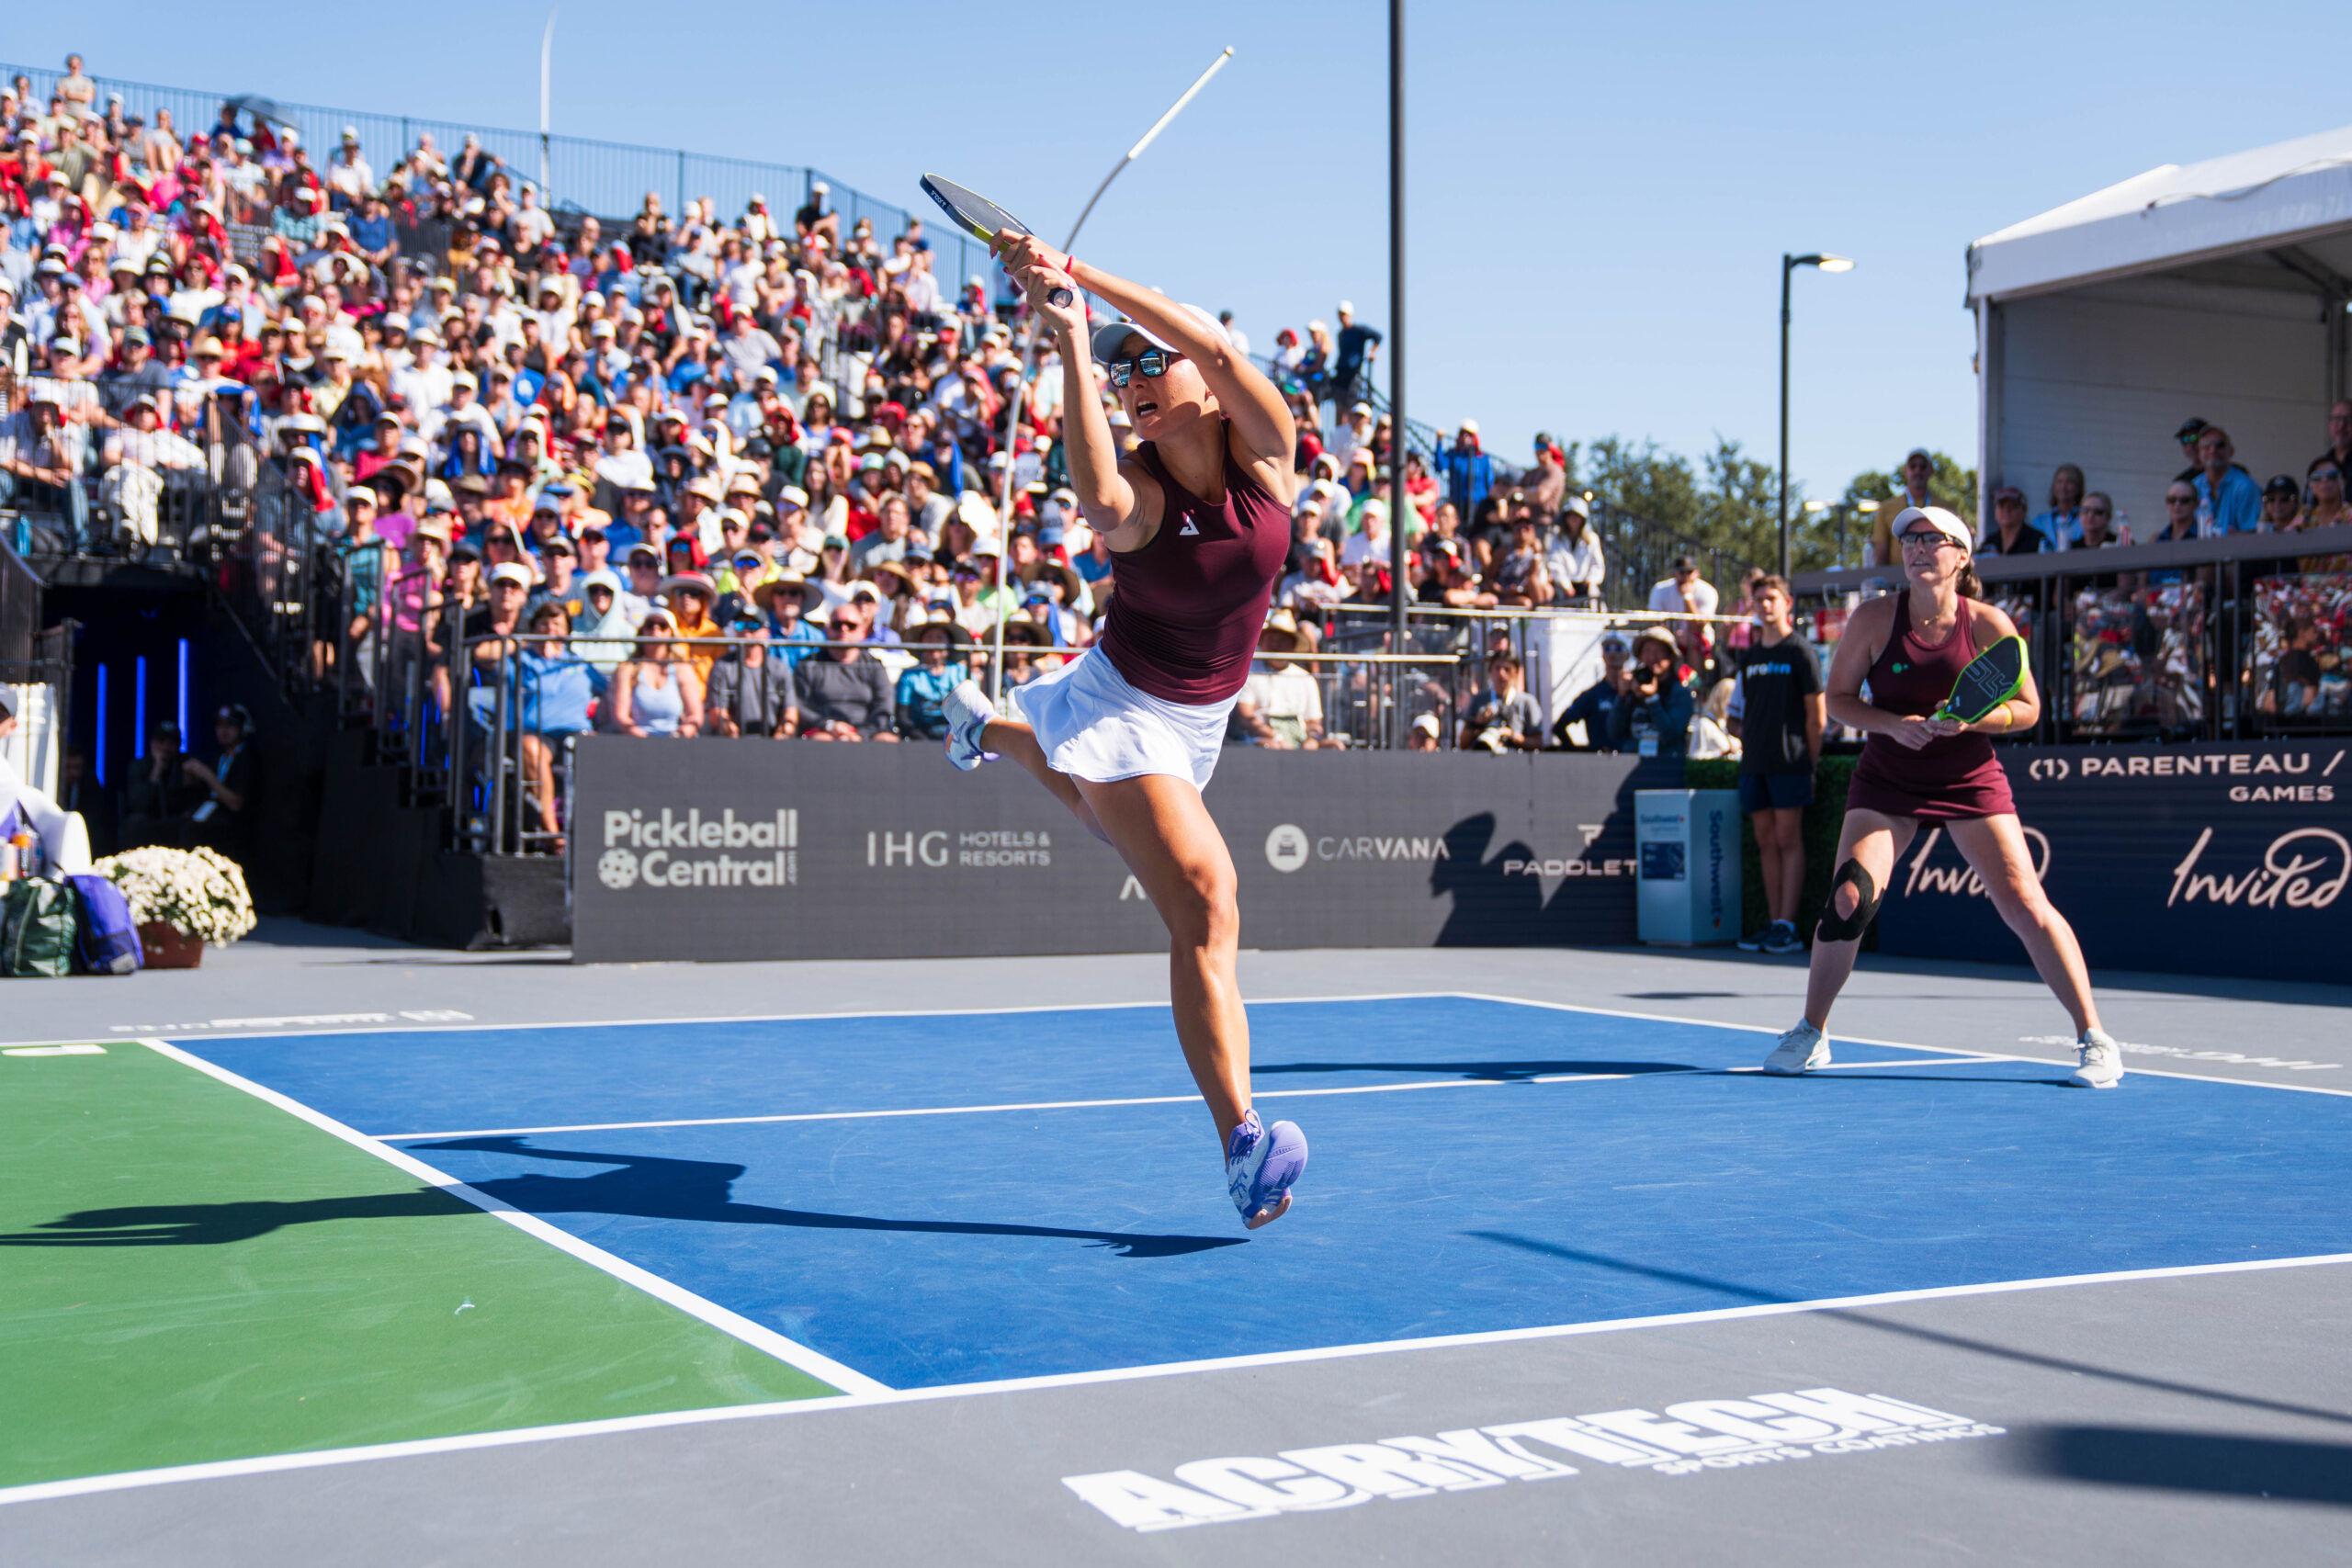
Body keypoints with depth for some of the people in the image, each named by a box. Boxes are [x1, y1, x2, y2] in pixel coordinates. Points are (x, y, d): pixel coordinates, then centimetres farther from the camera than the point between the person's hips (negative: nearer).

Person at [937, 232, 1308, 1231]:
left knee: (1095, 802, 35)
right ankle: (1242, 1143, -27)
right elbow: (1100, 505, -50)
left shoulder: (1266, 454, -15)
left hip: (1198, 719, 6)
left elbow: (1211, 342, -34)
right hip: (1123, 707, -6)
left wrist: (1075, 272, -37)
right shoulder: (1140, 491, -22)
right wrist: (1073, 347, -50)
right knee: (1205, 903, -22)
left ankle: (986, 728, 66)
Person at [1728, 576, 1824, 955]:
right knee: (1766, 843, 6)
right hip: (1754, 763, 6)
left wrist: (1811, 762, -6)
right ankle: (1773, 922, 9)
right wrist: (1746, 736, 10)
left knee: (1788, 840, -6)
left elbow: (1816, 714, -4)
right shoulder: (1749, 656, 15)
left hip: (1789, 762, -6)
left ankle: (1787, 926, -7)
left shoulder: (1800, 651, -2)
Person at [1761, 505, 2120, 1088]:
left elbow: (2027, 709, -3)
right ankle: (1811, 1033, 6)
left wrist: (1970, 720, -22)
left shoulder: (1988, 624, -10)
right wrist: (1891, 723, -20)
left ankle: (2094, 1038, 2)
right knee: (1848, 898, -13)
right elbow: (1838, 698, -2)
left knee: (2025, 904, -10)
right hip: (1886, 782, 1)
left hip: (1971, 780, 0)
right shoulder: (1873, 618, -8)